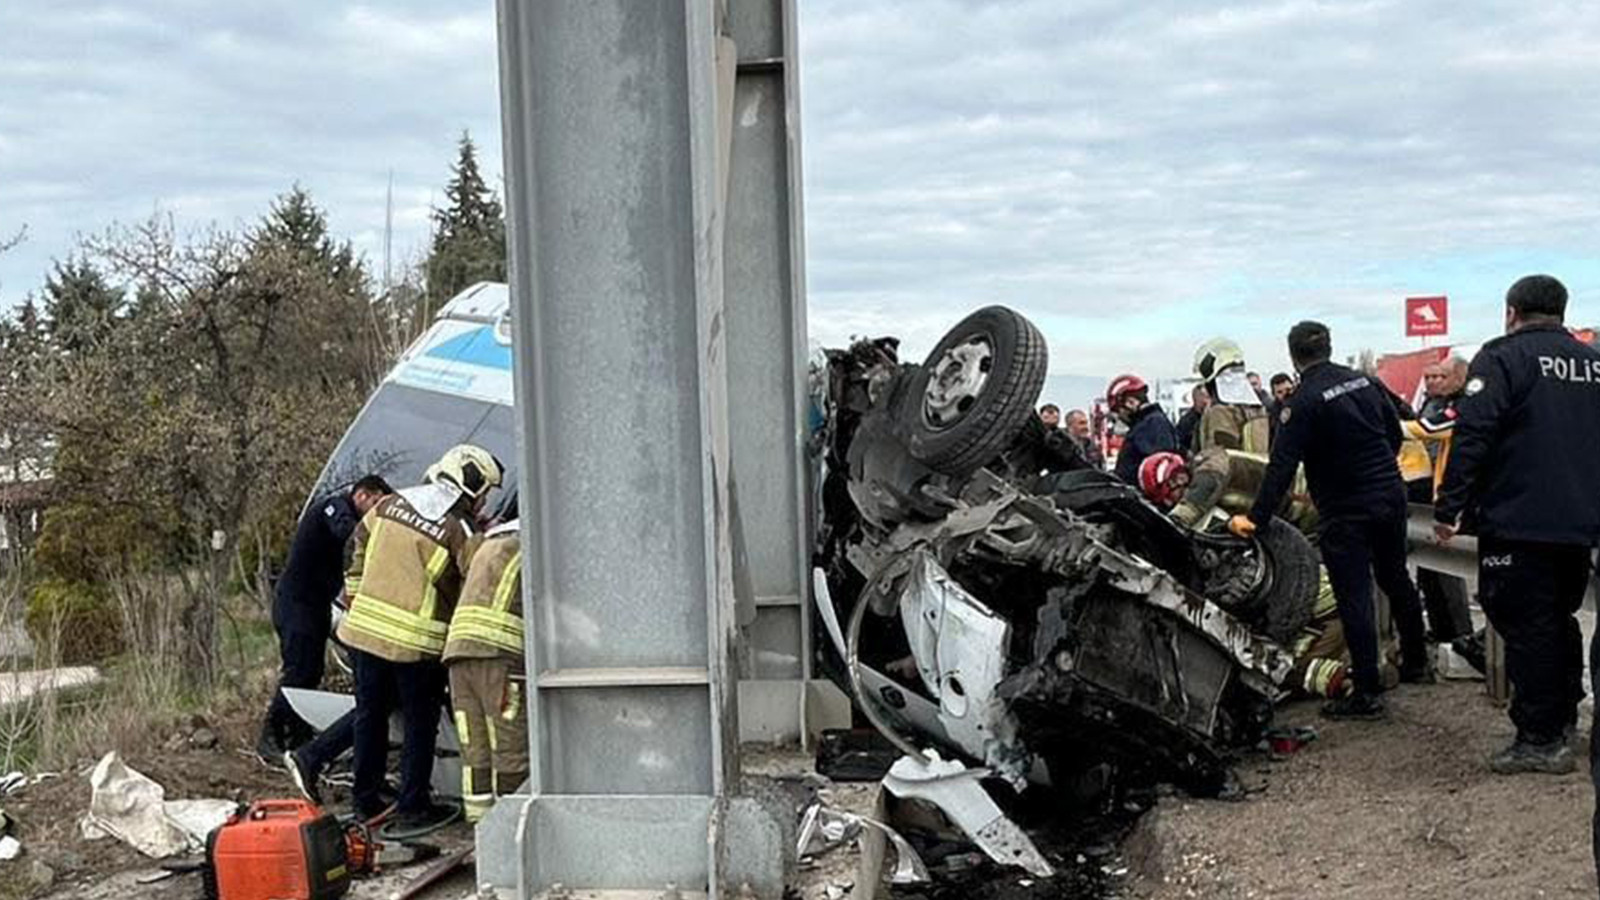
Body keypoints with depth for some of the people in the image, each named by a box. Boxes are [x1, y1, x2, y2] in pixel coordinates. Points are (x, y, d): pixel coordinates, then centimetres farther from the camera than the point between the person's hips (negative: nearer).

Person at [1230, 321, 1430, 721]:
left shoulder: (1303, 402, -16)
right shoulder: (1366, 381, 4)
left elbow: (1282, 465, -19)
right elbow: (1395, 433, 14)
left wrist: (1256, 518, -17)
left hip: (1346, 511, -7)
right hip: (1391, 496, 7)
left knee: (1354, 597, -3)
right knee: (1396, 579, 23)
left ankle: (1368, 693, -1)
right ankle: (1416, 662, 38)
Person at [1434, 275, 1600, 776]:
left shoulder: (1502, 358, -8)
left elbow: (1472, 437, -17)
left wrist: (1449, 509, -14)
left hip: (1519, 523, -7)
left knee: (1527, 627, -2)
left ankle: (1540, 740, 0)